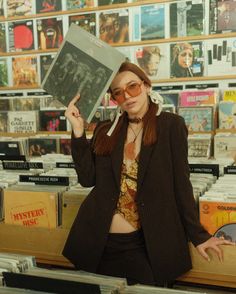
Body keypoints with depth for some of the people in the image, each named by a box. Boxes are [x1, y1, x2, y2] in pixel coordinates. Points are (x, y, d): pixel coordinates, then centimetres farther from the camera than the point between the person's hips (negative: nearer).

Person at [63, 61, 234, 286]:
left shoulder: (171, 125, -4)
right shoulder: (105, 131, 7)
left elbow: (180, 183, -2)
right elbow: (87, 178, 0)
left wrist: (197, 235, -1)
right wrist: (78, 132, -7)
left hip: (144, 243, -3)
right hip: (99, 242, 4)